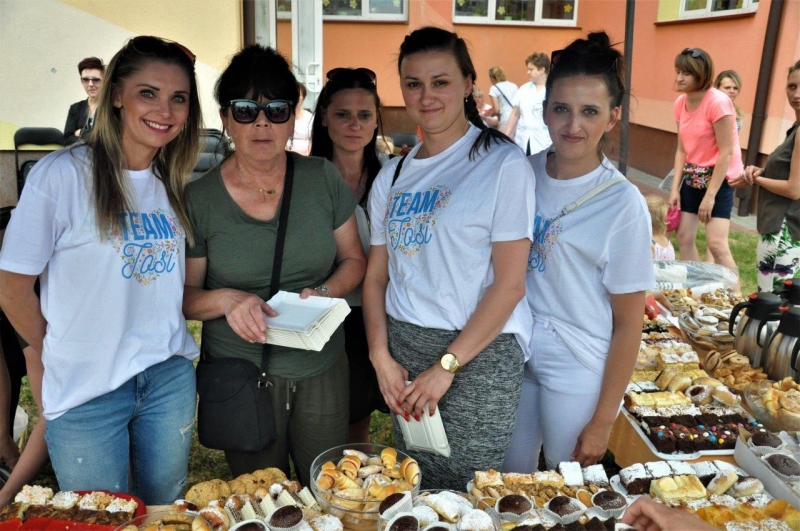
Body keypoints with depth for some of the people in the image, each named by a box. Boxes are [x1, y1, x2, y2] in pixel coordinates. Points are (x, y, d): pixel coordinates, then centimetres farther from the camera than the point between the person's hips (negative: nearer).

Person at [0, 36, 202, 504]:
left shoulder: (175, 183, 4)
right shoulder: (62, 175, -14)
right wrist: (63, 357, 3)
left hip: (171, 378, 5)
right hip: (86, 392, -4)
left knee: (166, 515, 20)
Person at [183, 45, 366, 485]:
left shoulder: (323, 179, -2)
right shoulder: (199, 199, -7)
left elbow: (353, 259, 6)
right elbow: (185, 294, -1)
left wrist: (325, 292, -13)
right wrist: (226, 300, -21)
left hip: (322, 370, 2)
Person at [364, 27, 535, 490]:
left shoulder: (503, 164, -9)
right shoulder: (393, 175, 8)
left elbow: (510, 284, -13)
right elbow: (377, 276, 9)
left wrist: (446, 366, -12)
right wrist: (382, 356, -3)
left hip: (478, 353, -5)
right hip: (402, 349, 5)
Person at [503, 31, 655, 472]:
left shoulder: (622, 204, -15)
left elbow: (627, 325, -10)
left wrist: (602, 421, -8)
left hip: (576, 370, -3)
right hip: (512, 353, 4)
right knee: (508, 478, 19)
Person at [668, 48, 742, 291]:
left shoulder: (718, 102, -21)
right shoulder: (681, 102, 0)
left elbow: (726, 153, -21)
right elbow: (682, 149, 5)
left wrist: (710, 196, -20)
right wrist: (675, 187, -1)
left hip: (719, 178, -7)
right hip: (692, 177, 7)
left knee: (717, 244, -14)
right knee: (684, 237, 9)